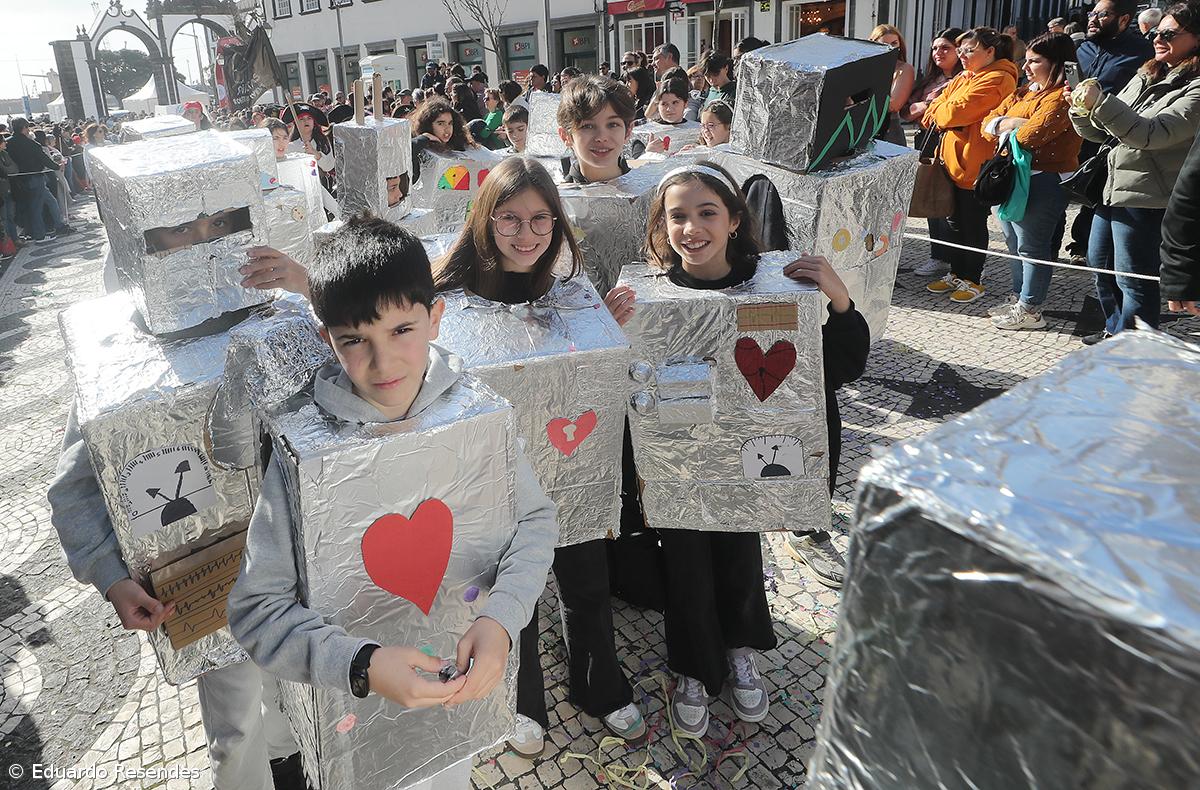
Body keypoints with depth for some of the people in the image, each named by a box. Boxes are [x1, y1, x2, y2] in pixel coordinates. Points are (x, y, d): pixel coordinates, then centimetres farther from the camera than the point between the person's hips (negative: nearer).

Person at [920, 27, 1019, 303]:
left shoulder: (996, 80, -14)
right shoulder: (964, 78, 17)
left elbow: (957, 110, -22)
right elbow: (937, 106, 11)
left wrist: (939, 113, -3)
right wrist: (946, 114, -8)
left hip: (976, 163, -9)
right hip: (954, 159, 9)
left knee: (973, 224, 1)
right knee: (956, 221, 16)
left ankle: (972, 280, 11)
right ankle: (956, 273, 27)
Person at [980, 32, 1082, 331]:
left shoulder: (1063, 98, -14)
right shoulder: (1024, 93, 16)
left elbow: (1030, 135, -25)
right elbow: (988, 123, 9)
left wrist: (1003, 128, -5)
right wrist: (1012, 123, -11)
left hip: (1042, 181, -10)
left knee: (1031, 246, -3)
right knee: (1014, 242, 17)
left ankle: (1030, 310, 7)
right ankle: (1018, 298, 31)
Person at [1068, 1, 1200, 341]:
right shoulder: (1147, 77, 13)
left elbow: (1151, 134, -24)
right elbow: (1103, 131, 15)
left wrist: (1099, 102, -29)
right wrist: (1083, 109, -4)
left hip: (1146, 197, -9)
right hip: (1113, 186, 9)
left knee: (1134, 279, -2)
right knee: (1100, 264, 20)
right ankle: (1115, 331, 38)